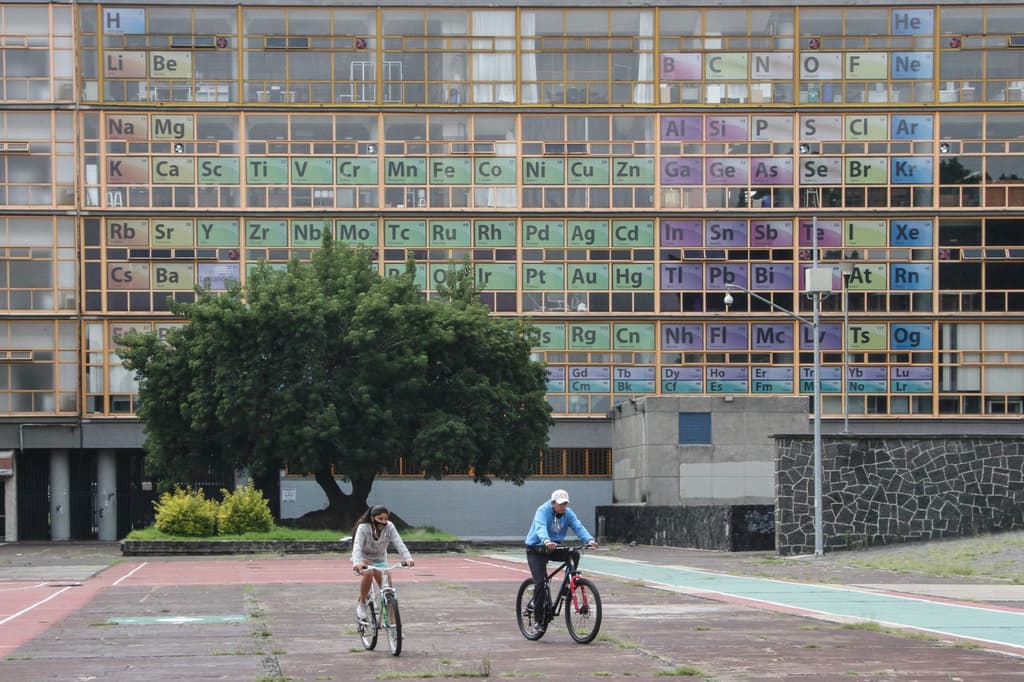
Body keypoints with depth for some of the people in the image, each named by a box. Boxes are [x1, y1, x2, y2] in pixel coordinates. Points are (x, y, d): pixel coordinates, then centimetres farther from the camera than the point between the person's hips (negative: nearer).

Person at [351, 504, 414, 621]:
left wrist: (407, 558, -49)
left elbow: (399, 544, -30)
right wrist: (356, 562, -57)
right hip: (364, 558, -3)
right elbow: (357, 546, -37)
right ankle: (361, 604, -15)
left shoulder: (389, 527, -19)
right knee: (368, 573, -35)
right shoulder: (363, 528, -25)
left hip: (380, 560, 3)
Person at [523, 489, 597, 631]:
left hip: (554, 548, 5)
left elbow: (578, 527, -19)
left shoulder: (568, 513, -5)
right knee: (540, 582, -16)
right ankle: (539, 619, -8)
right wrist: (546, 541, -59)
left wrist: (589, 540, -39)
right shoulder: (543, 511, -20)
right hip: (536, 550, -5)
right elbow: (540, 528, -38)